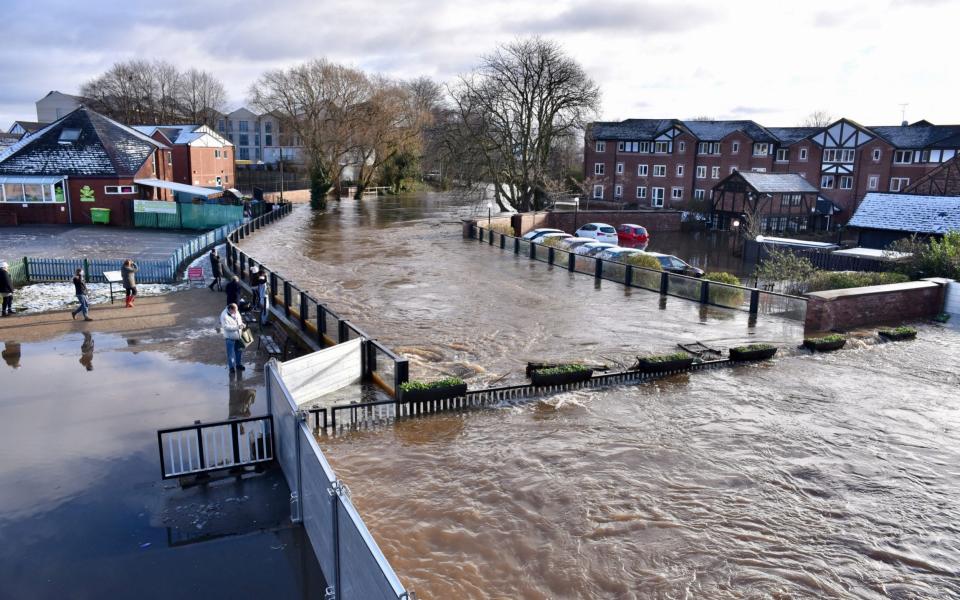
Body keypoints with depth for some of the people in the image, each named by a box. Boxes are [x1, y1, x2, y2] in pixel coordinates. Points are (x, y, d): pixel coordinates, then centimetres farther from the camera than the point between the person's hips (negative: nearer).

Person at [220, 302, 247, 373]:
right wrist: (237, 327, -28)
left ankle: (239, 364, 32)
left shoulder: (236, 312, -1)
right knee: (231, 353, 1)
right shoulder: (224, 316, -22)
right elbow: (226, 327, -25)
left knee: (239, 351, 16)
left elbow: (240, 319, 17)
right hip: (230, 337, -7)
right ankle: (232, 367, 13)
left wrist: (242, 325, -3)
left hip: (238, 336, 7)